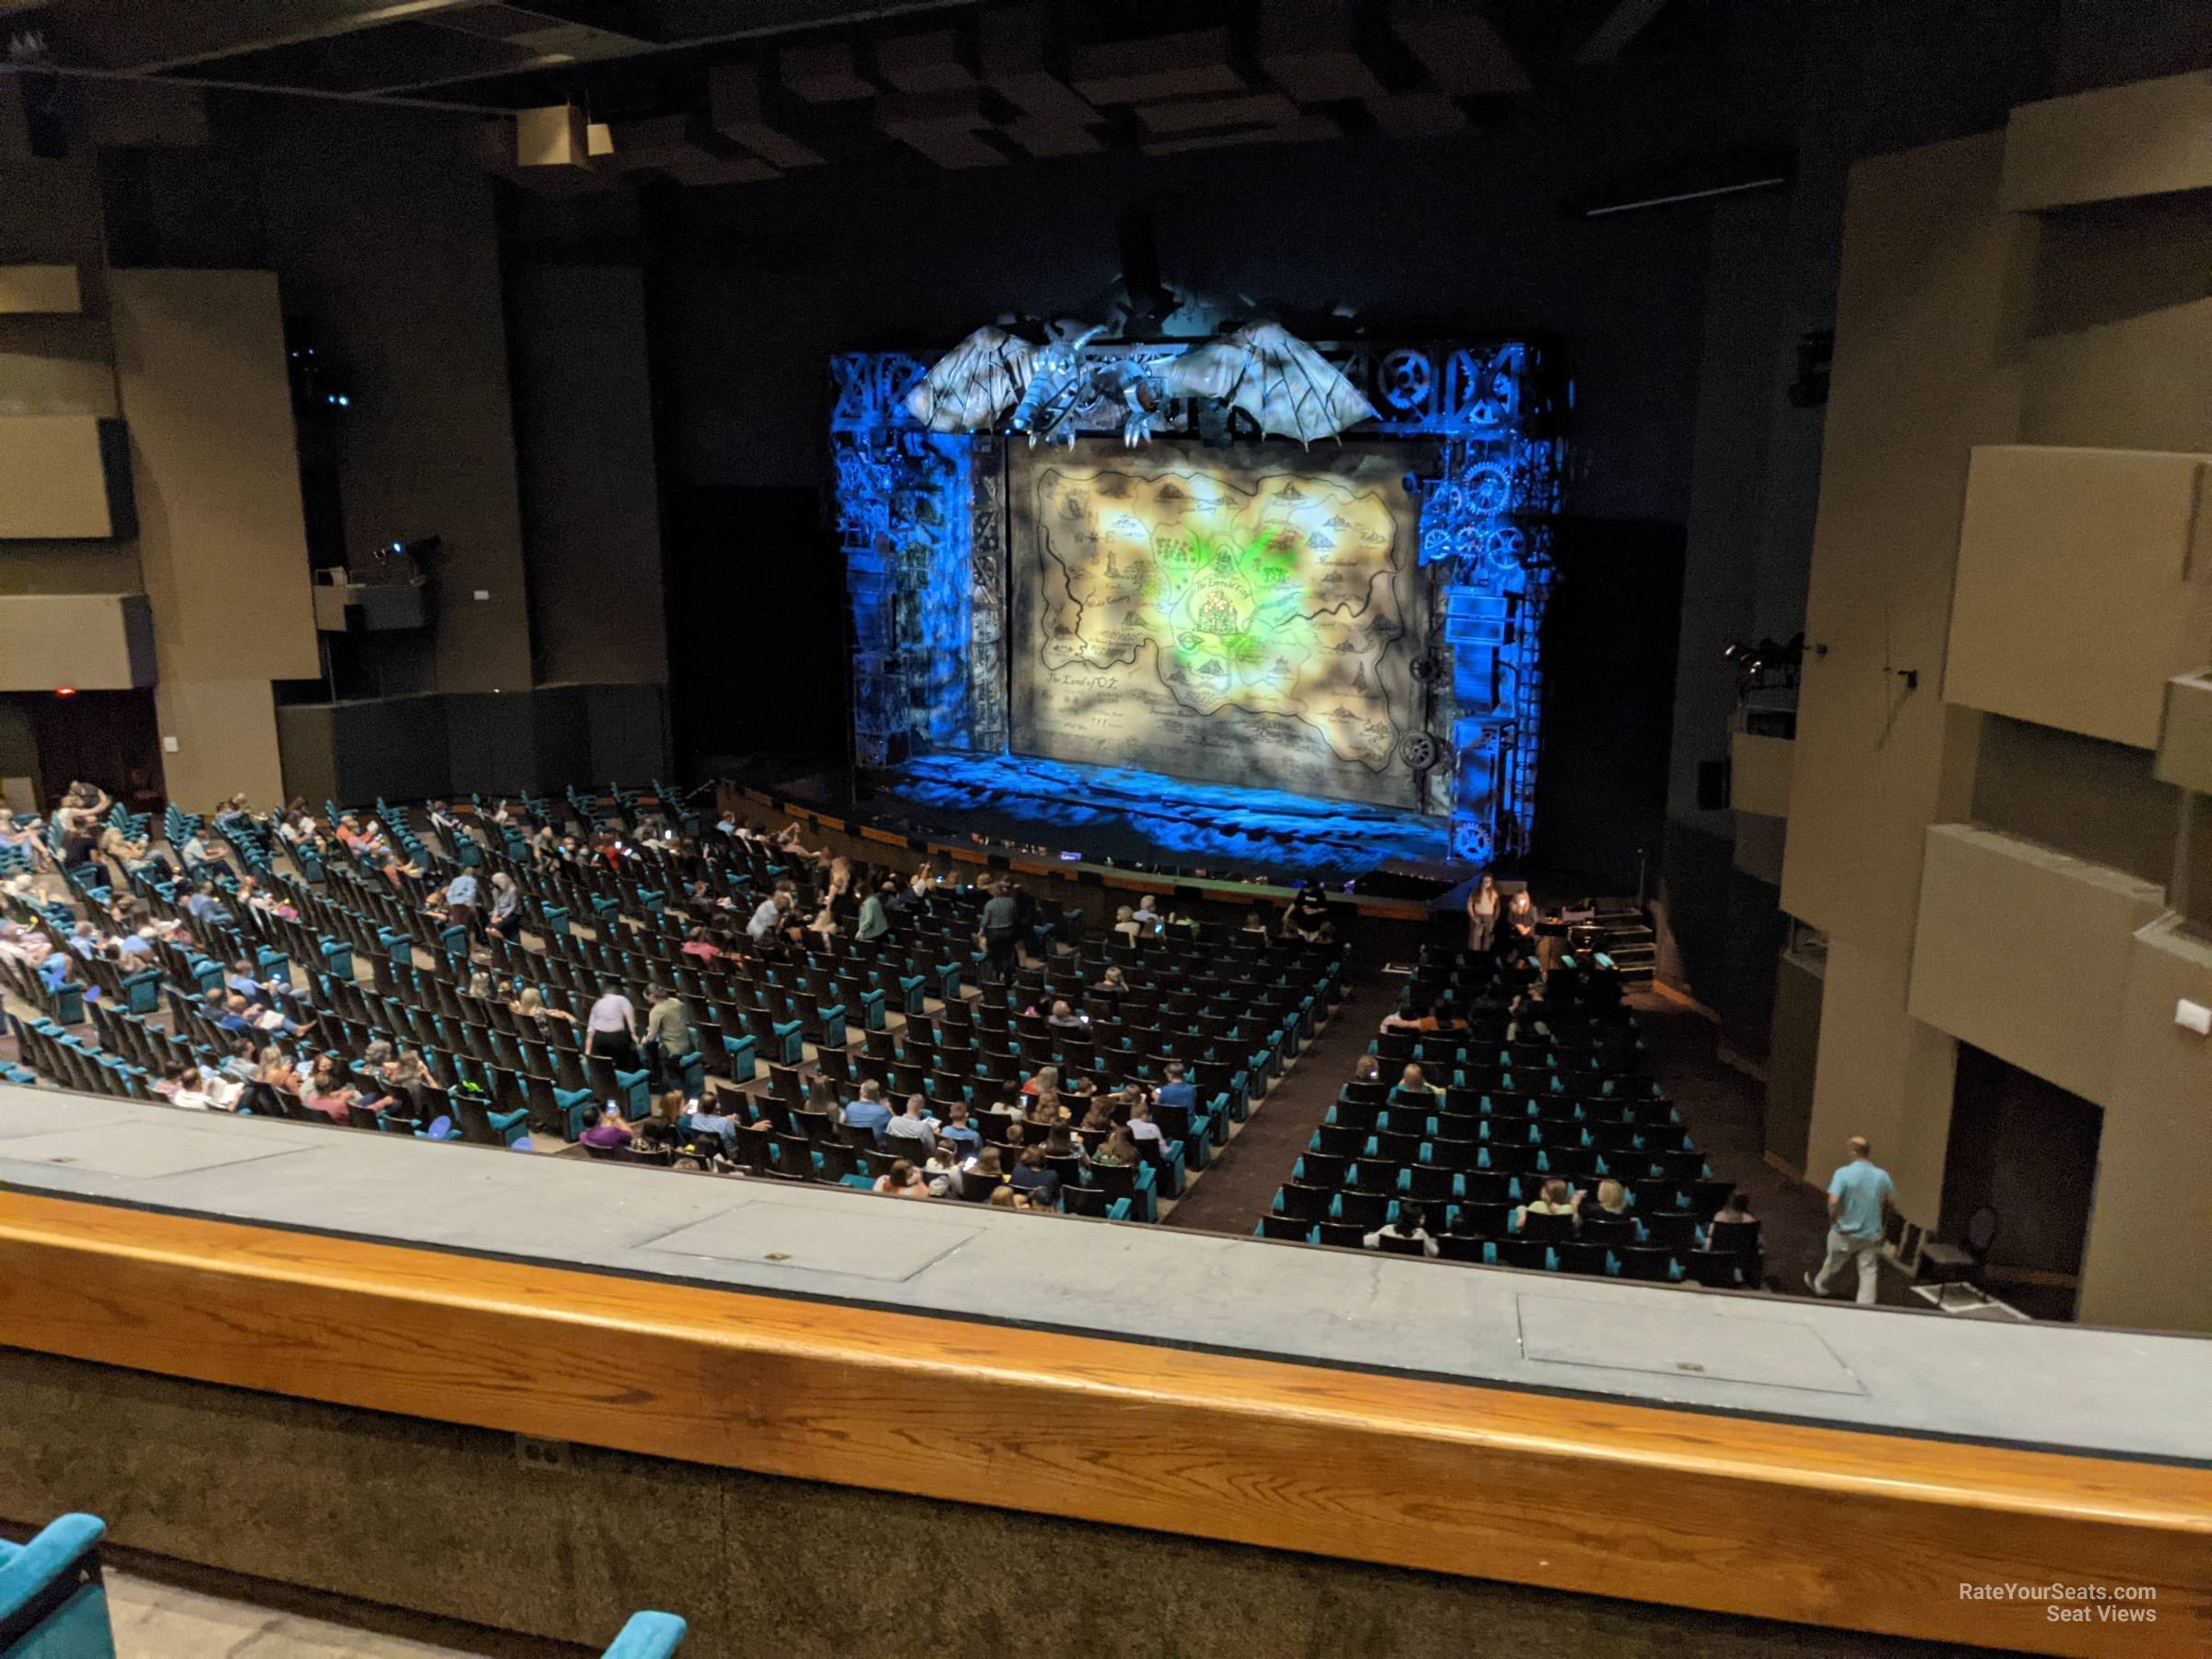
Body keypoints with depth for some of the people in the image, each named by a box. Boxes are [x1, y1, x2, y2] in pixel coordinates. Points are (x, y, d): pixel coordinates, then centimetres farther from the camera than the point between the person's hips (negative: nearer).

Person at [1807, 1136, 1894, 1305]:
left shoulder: (1843, 1173, -20)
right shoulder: (1882, 1175, -7)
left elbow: (1833, 1201, -28)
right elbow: (1892, 1200, 7)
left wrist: (1832, 1218, -9)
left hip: (1845, 1232, -2)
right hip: (1871, 1233, 2)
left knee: (1833, 1263, 21)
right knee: (1868, 1272, 9)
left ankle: (1818, 1286, 45)